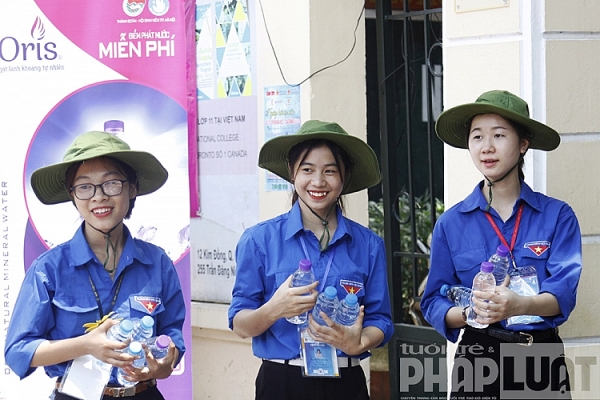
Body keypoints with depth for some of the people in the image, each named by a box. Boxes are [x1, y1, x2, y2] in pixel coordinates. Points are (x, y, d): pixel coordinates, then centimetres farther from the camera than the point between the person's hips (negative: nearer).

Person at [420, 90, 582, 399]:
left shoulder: (557, 216, 0)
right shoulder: (451, 223, 4)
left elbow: (564, 290, -13)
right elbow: (434, 303, 1)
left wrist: (520, 305, -34)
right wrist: (470, 313, -22)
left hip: (543, 357, -1)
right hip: (478, 358, 1)